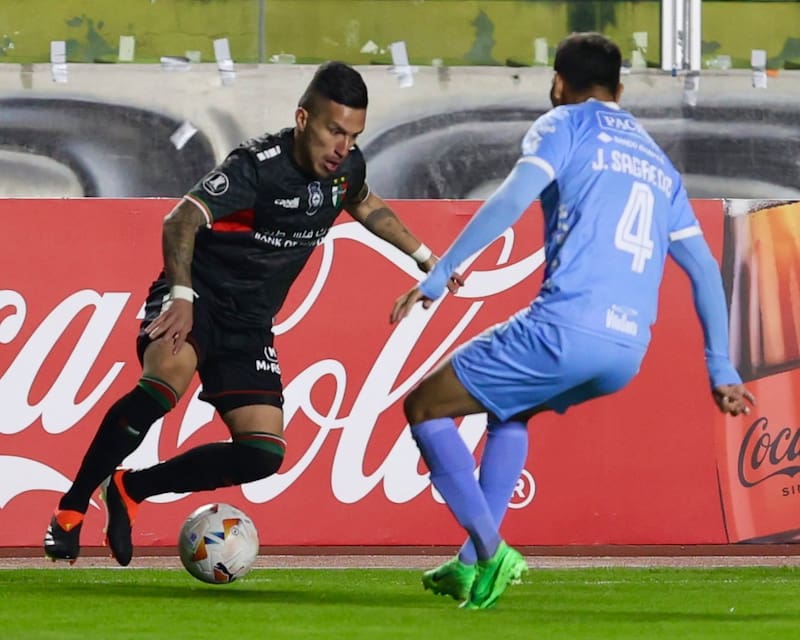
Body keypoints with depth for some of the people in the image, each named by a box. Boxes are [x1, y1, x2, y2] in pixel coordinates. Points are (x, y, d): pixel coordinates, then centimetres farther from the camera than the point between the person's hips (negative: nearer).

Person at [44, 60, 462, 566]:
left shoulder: (346, 168, 1)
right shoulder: (260, 165, -22)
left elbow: (365, 205, 27)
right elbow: (182, 220, -34)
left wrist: (422, 255, 30)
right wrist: (181, 295, -47)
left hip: (250, 324, 7)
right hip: (197, 299, -7)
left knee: (264, 453, -6)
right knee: (170, 374, -38)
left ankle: (131, 489, 10)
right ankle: (72, 507, -29)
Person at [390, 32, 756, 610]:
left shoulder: (565, 125, 7)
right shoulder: (657, 161, 26)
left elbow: (513, 199, -10)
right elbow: (705, 268, 24)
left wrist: (438, 276, -9)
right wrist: (721, 368, 28)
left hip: (567, 329, -7)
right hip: (628, 351, 7)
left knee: (424, 408, 8)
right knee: (510, 410, 34)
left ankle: (492, 552, -8)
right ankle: (472, 564, 24)